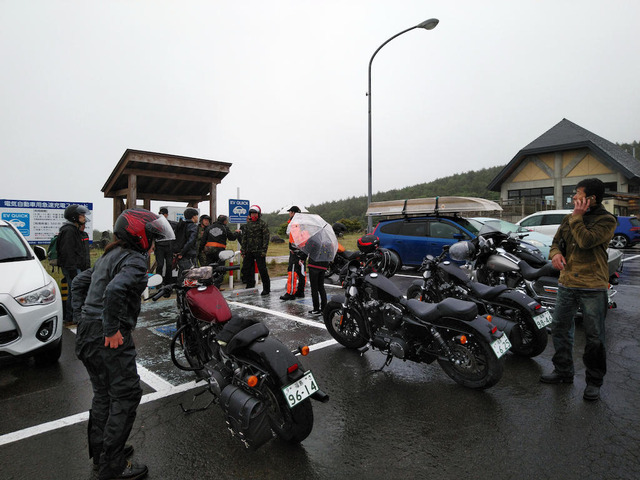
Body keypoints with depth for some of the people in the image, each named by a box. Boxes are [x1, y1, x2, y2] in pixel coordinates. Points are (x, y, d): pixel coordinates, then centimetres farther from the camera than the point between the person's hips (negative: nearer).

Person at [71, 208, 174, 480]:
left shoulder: (108, 256, 16)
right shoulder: (135, 259, -15)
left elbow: (79, 283, 23)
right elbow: (116, 289, -32)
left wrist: (81, 317, 18)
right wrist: (112, 330, -24)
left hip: (87, 332, 10)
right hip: (109, 339, -10)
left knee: (103, 394, 21)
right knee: (126, 396, 1)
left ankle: (99, 452, 36)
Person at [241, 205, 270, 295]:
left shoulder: (262, 224, -2)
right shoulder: (247, 224, 14)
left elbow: (266, 237, -7)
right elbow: (244, 238, 16)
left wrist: (264, 250, -14)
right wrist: (243, 250, 10)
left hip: (259, 251, -6)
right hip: (249, 251, 6)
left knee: (262, 270, -5)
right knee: (247, 269, 10)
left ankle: (266, 288, 6)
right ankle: (250, 286, 25)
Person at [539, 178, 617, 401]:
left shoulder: (606, 220, -7)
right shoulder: (569, 219, 12)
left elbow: (586, 241, -22)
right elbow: (557, 241, 16)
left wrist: (577, 217, -13)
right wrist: (556, 253, -6)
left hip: (593, 287, -6)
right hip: (567, 284, 6)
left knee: (594, 337, 3)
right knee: (559, 329, 12)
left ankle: (594, 381, 19)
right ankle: (563, 371, 29)